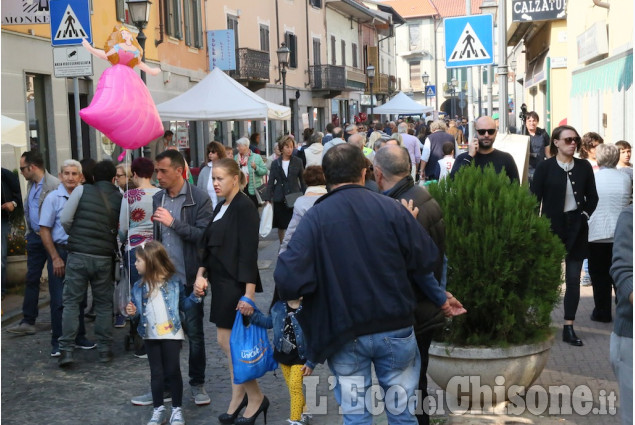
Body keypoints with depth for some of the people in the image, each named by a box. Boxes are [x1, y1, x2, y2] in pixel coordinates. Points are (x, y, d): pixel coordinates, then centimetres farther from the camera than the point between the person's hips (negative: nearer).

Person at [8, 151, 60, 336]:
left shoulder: (54, 185, -15)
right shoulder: (30, 185, 13)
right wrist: (29, 231, 14)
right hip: (34, 237, 8)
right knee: (31, 279, 7)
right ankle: (28, 322, 10)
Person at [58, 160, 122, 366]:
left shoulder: (82, 190, -1)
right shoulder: (119, 198, 4)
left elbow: (65, 219, -3)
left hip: (78, 255, -1)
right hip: (104, 258, 1)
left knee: (71, 302, 5)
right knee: (104, 304, 13)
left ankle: (66, 350, -1)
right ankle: (105, 349, 16)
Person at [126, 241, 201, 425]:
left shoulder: (173, 283, -7)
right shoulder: (138, 286, 1)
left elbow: (183, 304, 3)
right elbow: (137, 310, 10)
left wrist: (195, 296, -13)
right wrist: (132, 312, -12)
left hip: (172, 334, -3)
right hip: (151, 336, 3)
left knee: (173, 371, 2)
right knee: (156, 373, 11)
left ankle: (177, 409, 15)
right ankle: (159, 409, 23)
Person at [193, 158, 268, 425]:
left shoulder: (244, 207, -14)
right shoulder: (221, 207, 12)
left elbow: (249, 252, -19)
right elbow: (208, 244, 15)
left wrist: (249, 293, -22)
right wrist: (201, 274, 0)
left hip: (236, 284, -8)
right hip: (220, 282, 8)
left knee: (229, 341, -4)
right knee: (225, 341, 11)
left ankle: (256, 398, 11)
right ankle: (238, 398, 23)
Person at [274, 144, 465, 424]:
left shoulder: (315, 218, -13)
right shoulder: (390, 208, -9)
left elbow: (288, 278, -21)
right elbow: (426, 261, -3)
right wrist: (440, 298, 17)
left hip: (345, 335, -1)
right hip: (395, 329, 1)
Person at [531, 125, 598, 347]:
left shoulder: (584, 167, 4)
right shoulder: (545, 167, -5)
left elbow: (592, 197, 12)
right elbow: (534, 199, -5)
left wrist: (585, 215, -1)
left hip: (576, 229, 3)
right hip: (552, 227, -3)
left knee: (573, 279, 4)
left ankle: (569, 328, 9)